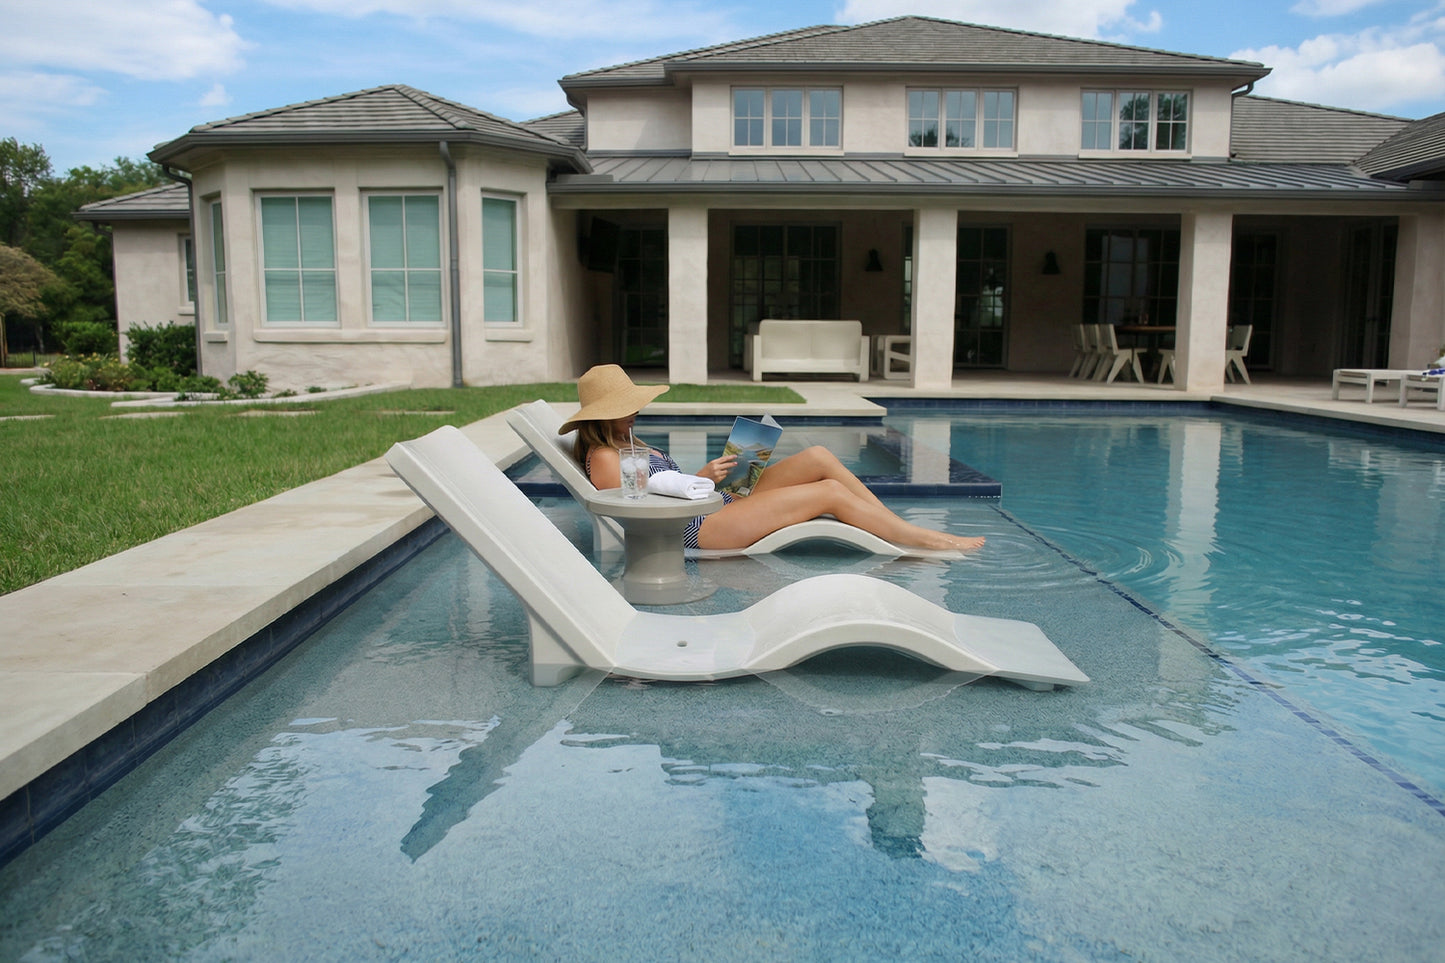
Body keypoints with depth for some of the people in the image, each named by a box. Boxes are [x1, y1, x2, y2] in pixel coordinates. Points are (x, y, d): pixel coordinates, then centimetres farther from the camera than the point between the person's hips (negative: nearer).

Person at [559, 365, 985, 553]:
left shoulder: (625, 444, 23)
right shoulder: (603, 457, -7)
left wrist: (707, 475, 5)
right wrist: (701, 478, -17)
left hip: (721, 507, 10)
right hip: (700, 530, -10)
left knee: (819, 457, -5)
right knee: (831, 492, -14)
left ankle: (905, 529, -1)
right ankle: (929, 540, -4)